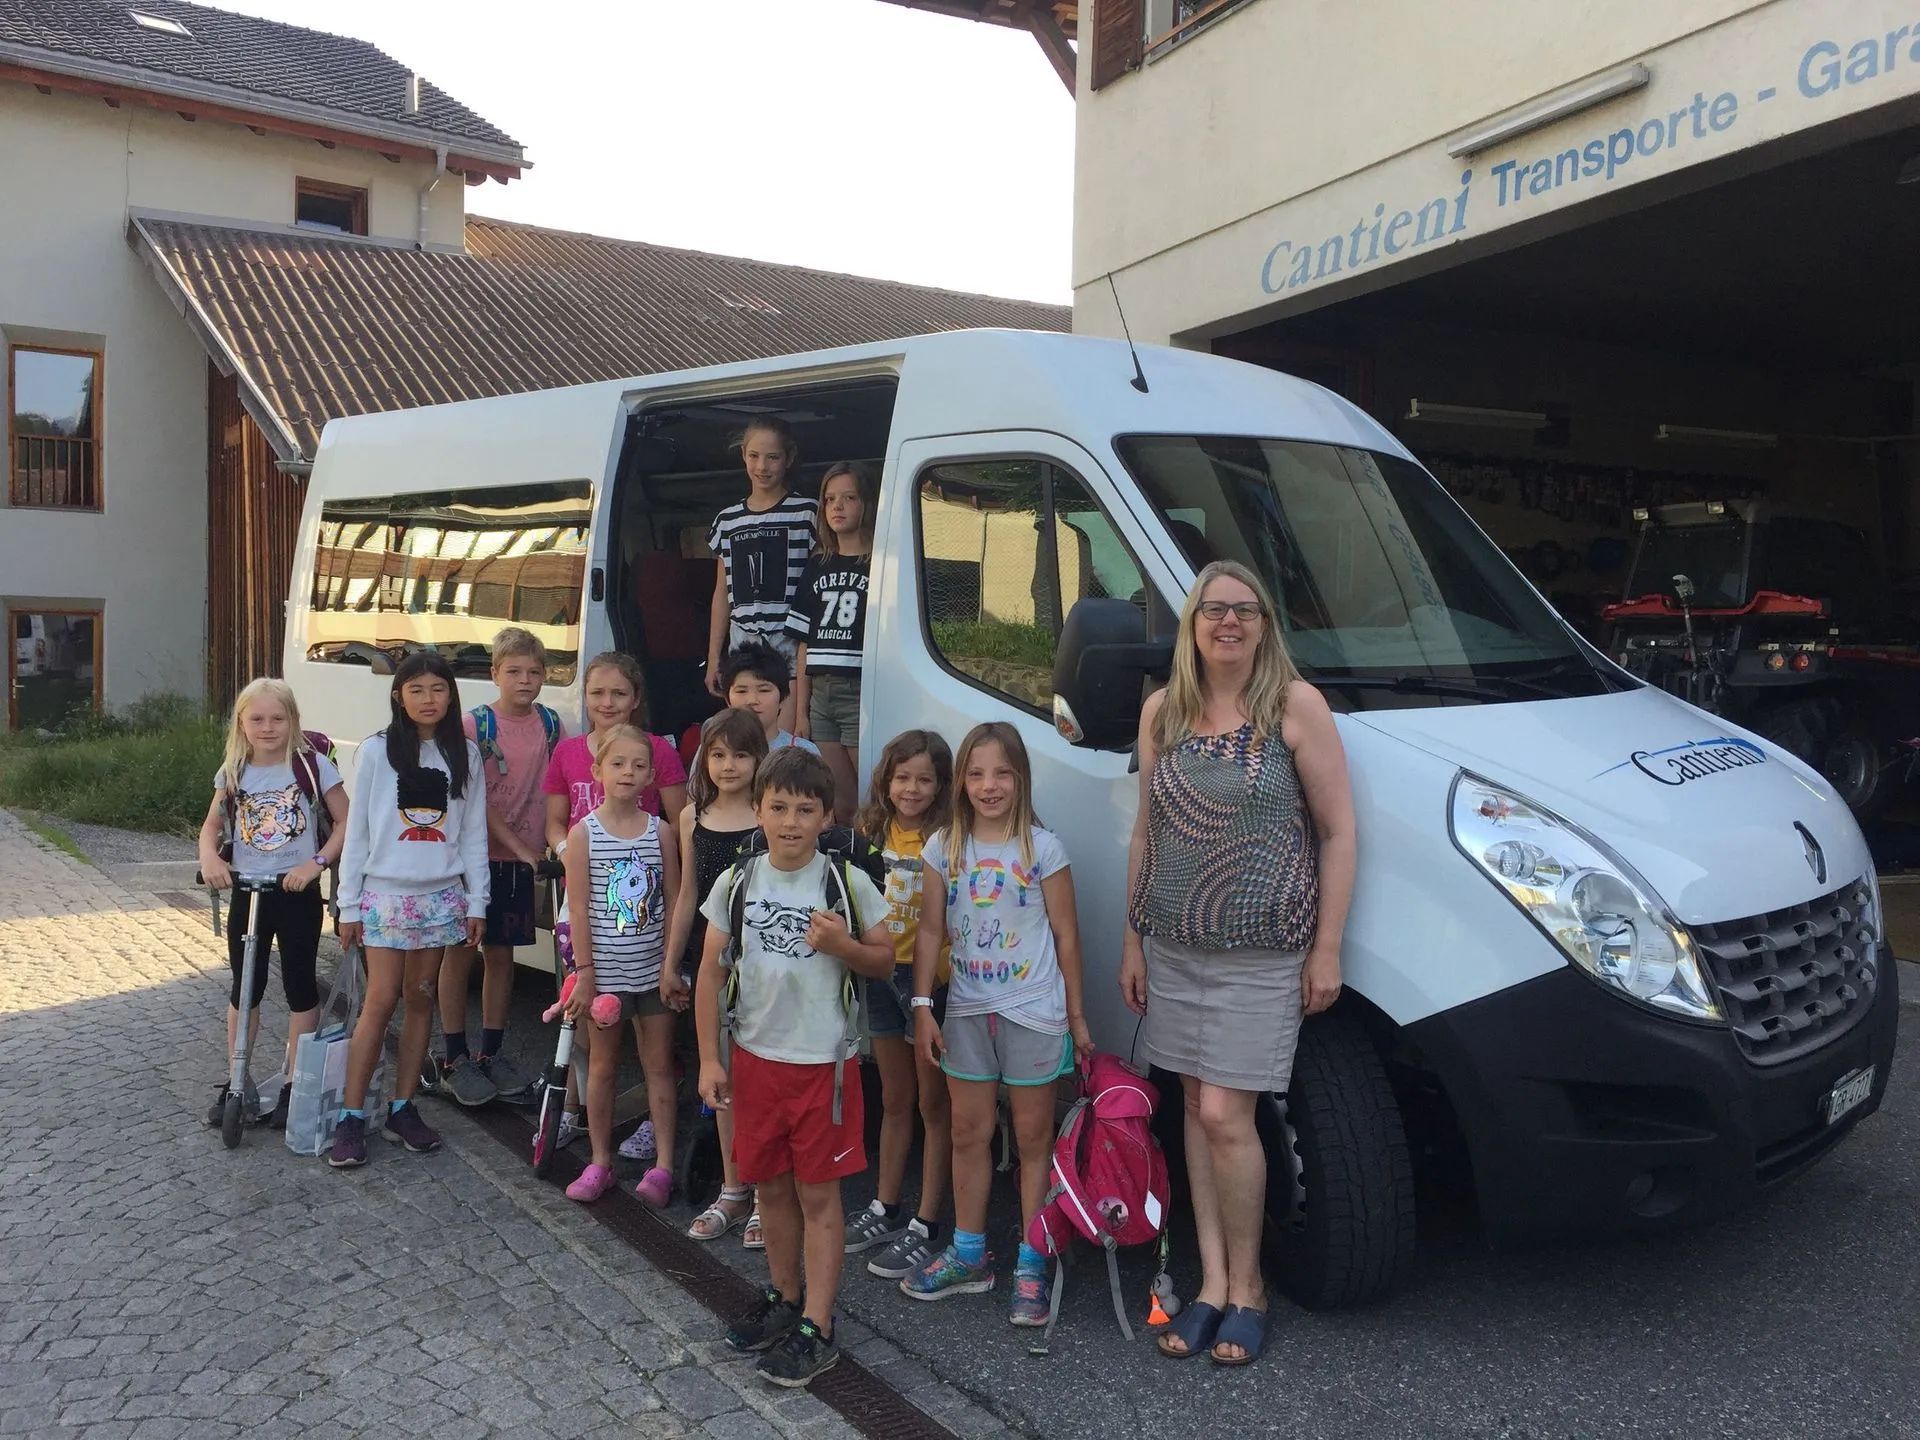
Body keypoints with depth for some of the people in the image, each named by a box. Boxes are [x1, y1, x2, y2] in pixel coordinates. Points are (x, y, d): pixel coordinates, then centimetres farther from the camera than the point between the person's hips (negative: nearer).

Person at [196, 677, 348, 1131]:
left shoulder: (313, 766, -7)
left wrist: (317, 862, -18)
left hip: (297, 892, -3)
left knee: (300, 987, 6)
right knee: (244, 989, 12)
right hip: (247, 892, 3)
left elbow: (345, 823, -5)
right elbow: (212, 826, 11)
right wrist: (209, 858, -10)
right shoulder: (233, 773, 4)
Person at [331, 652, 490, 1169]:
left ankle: (402, 1108, 17)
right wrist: (349, 905, 0)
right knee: (380, 1001, -5)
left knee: (421, 1000, 7)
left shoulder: (465, 755, 4)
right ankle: (351, 1116, 4)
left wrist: (476, 902, 4)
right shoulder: (377, 751, -2)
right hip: (385, 894, -2)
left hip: (441, 898, 2)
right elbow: (357, 830, 0)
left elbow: (474, 834, 7)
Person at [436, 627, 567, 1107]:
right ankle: (455, 1059, 15)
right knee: (460, 953, 4)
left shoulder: (551, 725, 3)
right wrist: (518, 845, -17)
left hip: (521, 860, 4)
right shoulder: (476, 725, -9)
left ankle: (491, 1054, 24)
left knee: (501, 954, 12)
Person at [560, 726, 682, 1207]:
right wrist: (584, 972, -8)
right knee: (602, 1065, 11)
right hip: (605, 969, -1)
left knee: (659, 1063, 6)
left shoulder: (660, 831, 0)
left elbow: (674, 901, 2)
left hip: (653, 968, 1)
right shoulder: (584, 833, -5)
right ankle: (600, 1162, 23)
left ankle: (663, 1164, 13)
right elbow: (579, 908, -6)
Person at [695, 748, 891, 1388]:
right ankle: (784, 1296, 36)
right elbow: (711, 972, 2)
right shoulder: (736, 883, -2)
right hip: (756, 1056, 3)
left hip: (824, 1060, -3)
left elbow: (885, 961, 1)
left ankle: (816, 1329, 15)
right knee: (771, 1185, 16)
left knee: (818, 1192, 5)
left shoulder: (846, 882, -9)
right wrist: (709, 1059, 0)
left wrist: (843, 945, -20)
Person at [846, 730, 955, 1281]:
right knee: (894, 1099, 19)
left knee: (934, 1103, 6)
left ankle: (926, 1227, 15)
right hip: (881, 974, 6)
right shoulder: (872, 832, 5)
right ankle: (885, 1210, 32)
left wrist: (938, 977, -24)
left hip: (931, 978, -6)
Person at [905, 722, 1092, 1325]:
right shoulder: (944, 847, 1)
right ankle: (968, 1254, 28)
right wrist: (922, 1007, -2)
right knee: (968, 1132, 13)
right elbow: (931, 931, 3)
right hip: (967, 1010, 3)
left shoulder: (1042, 848, -7)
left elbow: (1066, 935, -3)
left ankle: (1031, 1264, 17)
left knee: (1033, 1135, 6)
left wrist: (1077, 1016, -1)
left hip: (1033, 1011, -3)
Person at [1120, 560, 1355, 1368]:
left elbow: (1338, 832, -6)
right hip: (1173, 944, 5)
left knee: (1225, 1116, -7)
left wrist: (1327, 948, -8)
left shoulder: (1295, 706, -7)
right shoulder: (1162, 712, 6)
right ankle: (1212, 1281, 21)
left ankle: (1245, 1287, 14)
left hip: (1261, 950, -4)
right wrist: (1131, 939, 11)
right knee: (1196, 1108, 9)